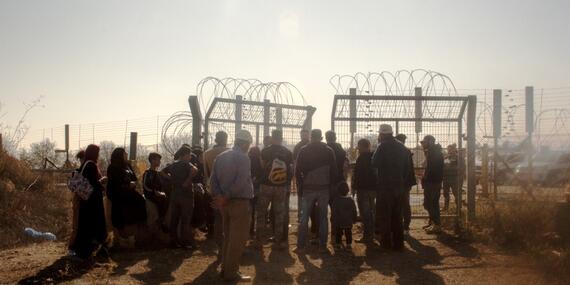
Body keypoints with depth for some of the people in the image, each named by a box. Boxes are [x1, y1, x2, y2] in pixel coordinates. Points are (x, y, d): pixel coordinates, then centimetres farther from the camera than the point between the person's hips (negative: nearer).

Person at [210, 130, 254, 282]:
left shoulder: (221, 157, 11)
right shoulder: (243, 157, -11)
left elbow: (213, 179, 4)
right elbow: (241, 182, -21)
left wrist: (220, 196, -6)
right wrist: (227, 197, -14)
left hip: (225, 203, 8)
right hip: (240, 202, -7)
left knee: (228, 237, 17)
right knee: (238, 239, 0)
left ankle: (225, 269, 22)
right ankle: (231, 273, 3)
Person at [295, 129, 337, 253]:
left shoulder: (304, 151, -2)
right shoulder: (329, 151, 0)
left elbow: (297, 171, -2)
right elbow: (334, 171, 1)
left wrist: (302, 185, 9)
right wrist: (330, 185, 11)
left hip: (308, 189, 0)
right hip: (324, 189, 1)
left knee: (304, 218, 5)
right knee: (323, 218, 8)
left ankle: (300, 246, 4)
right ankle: (322, 246, 9)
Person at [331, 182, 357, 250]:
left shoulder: (336, 200, -11)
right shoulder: (350, 200, -5)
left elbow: (333, 211, -6)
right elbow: (354, 211, 2)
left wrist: (333, 220, 4)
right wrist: (354, 219, 13)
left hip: (338, 222, -2)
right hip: (348, 222, 2)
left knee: (338, 234, 10)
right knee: (348, 234, 13)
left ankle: (338, 244, 10)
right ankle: (349, 244, 15)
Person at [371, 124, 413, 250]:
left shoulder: (383, 147, -12)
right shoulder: (402, 147, 8)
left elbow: (375, 163, -12)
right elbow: (407, 167, 11)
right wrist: (403, 181, 17)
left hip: (385, 186, -6)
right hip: (399, 186, 6)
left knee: (385, 215, 3)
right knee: (397, 215, 13)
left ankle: (386, 242, 5)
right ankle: (398, 243, 15)